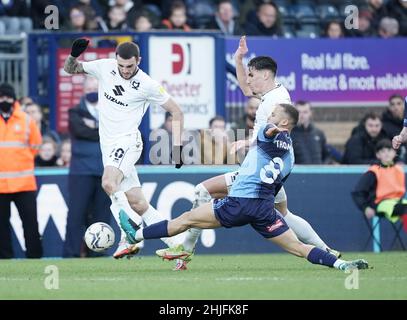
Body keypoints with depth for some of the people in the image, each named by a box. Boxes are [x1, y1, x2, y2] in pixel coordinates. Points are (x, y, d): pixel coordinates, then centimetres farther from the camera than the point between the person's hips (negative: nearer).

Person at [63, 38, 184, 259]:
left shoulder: (147, 85, -10)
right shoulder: (105, 67, 1)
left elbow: (176, 112, -1)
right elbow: (70, 69, 12)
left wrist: (177, 147, -8)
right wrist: (74, 55, -11)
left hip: (127, 141, -5)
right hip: (108, 144, 6)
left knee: (109, 183, -32)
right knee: (137, 203, 3)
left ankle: (129, 238, -29)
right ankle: (174, 244, 7)